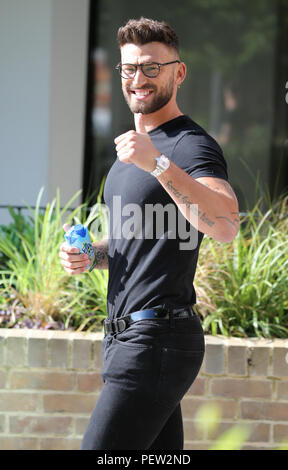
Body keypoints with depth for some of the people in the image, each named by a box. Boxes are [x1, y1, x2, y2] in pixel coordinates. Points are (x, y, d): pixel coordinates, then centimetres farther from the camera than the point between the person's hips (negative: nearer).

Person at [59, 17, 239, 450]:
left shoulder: (191, 146, -11)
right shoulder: (131, 147, 19)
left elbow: (225, 226, -30)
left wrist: (157, 164, -36)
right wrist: (91, 256, 9)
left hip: (157, 342, -9)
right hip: (126, 334, 9)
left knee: (100, 447, -13)